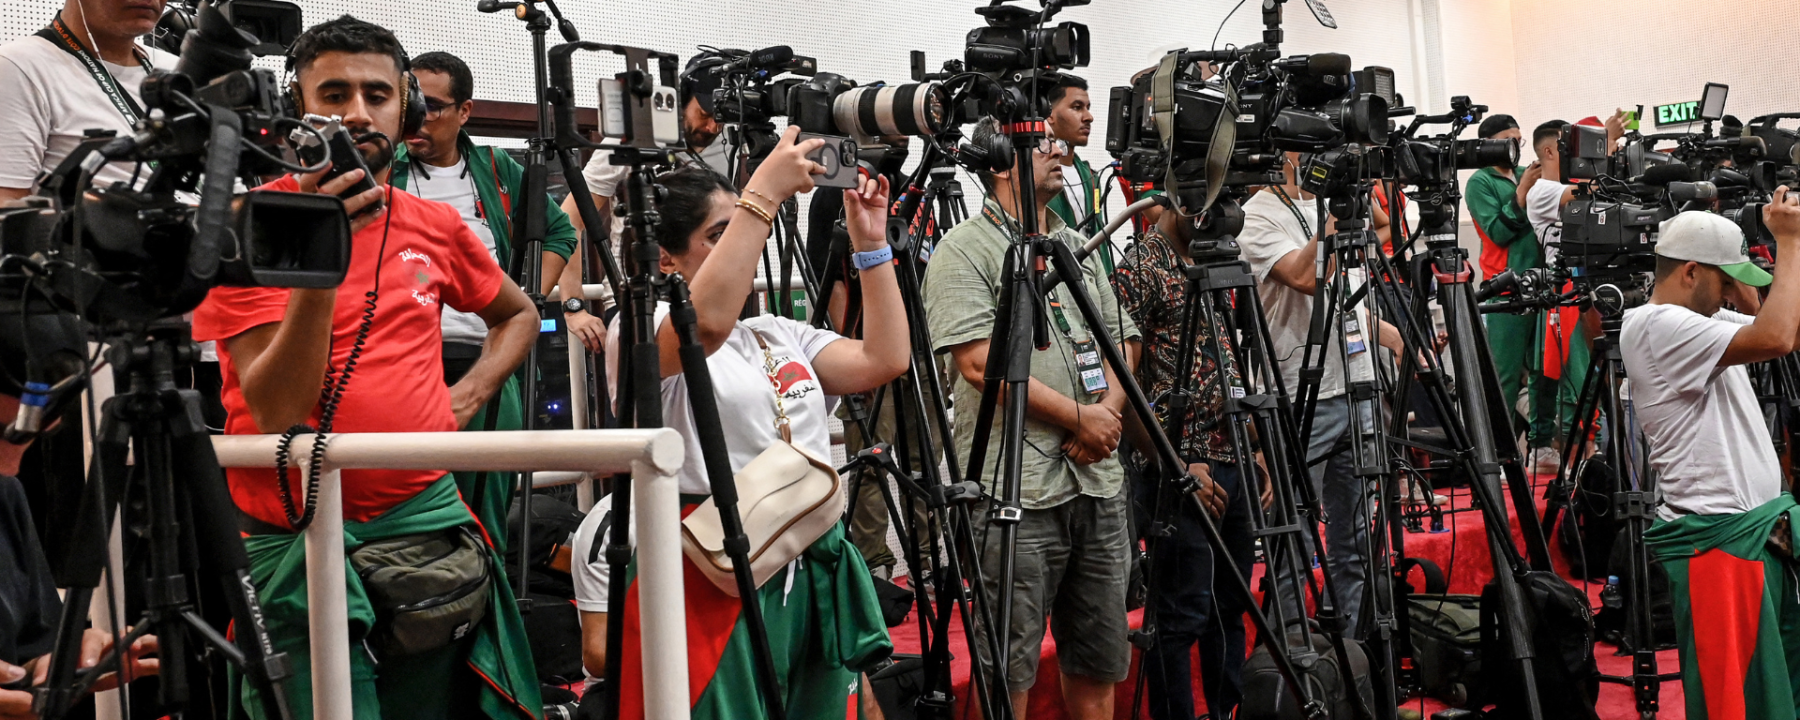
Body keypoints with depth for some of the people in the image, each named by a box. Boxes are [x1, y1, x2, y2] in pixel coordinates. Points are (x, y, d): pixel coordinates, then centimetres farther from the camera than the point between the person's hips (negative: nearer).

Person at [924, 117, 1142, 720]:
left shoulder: (1079, 247, 17)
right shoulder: (964, 252, -5)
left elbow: (1120, 343, 17)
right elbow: (980, 363, -15)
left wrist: (1107, 412, -4)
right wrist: (1079, 417, -13)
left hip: (1098, 482, 7)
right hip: (1018, 490, -7)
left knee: (1099, 663, 13)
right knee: (1010, 670, -1)